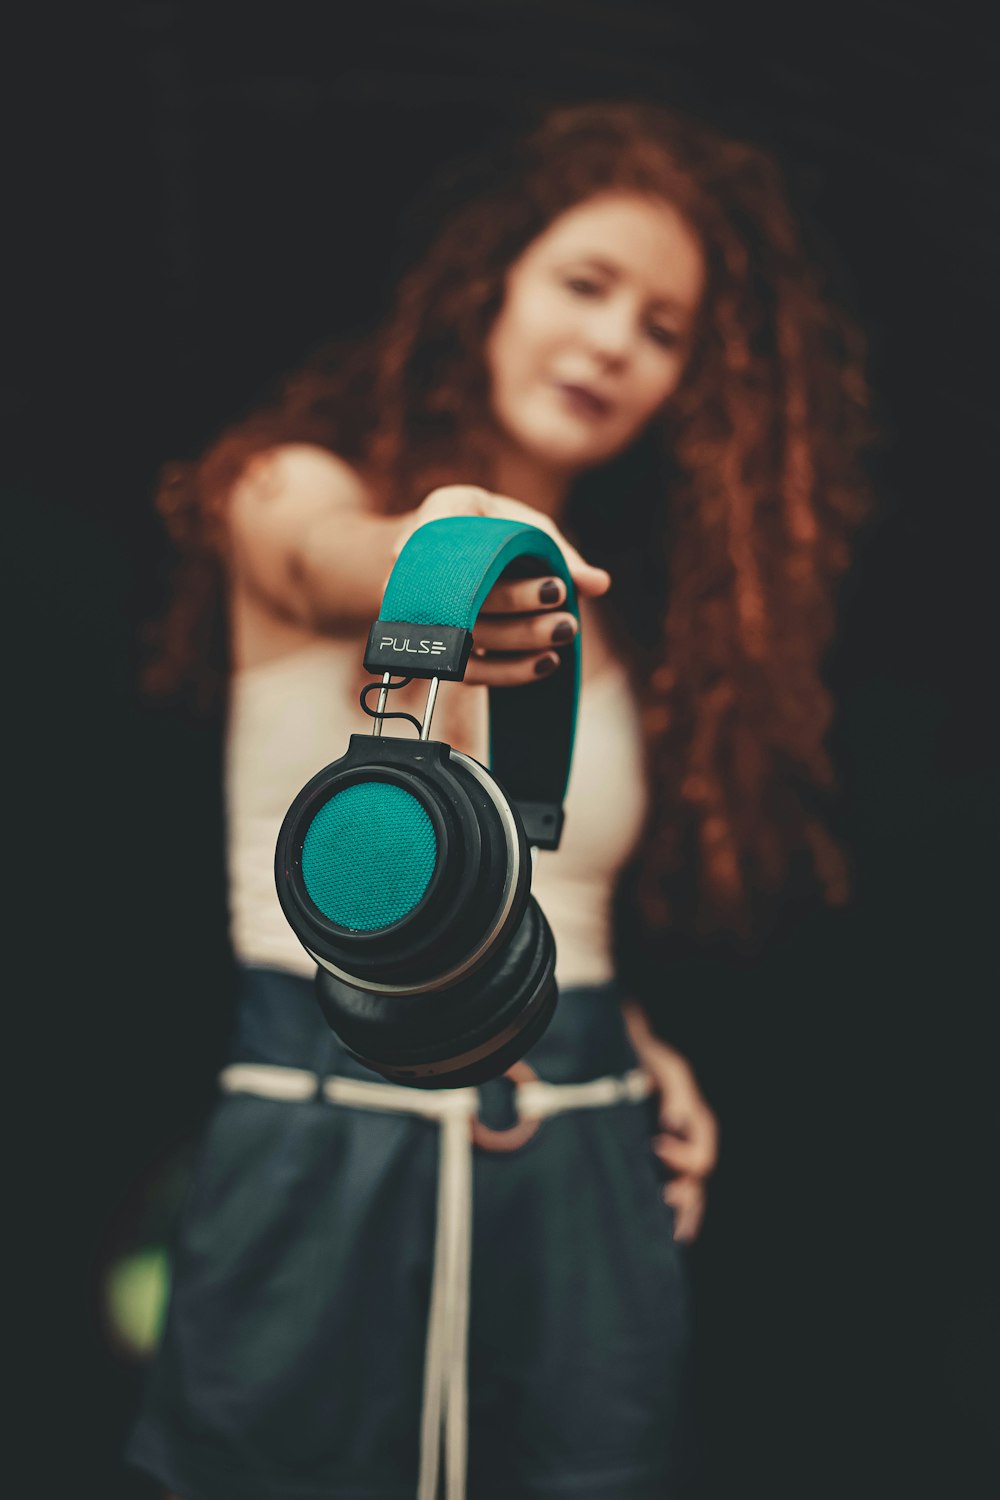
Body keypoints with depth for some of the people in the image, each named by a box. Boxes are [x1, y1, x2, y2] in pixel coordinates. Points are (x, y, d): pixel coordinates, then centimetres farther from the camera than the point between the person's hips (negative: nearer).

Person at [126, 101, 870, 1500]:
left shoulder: (620, 607, 11)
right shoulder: (301, 486, -4)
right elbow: (328, 561, -29)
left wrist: (633, 1036, 2)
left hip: (585, 1174, 5)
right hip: (329, 1166, -4)